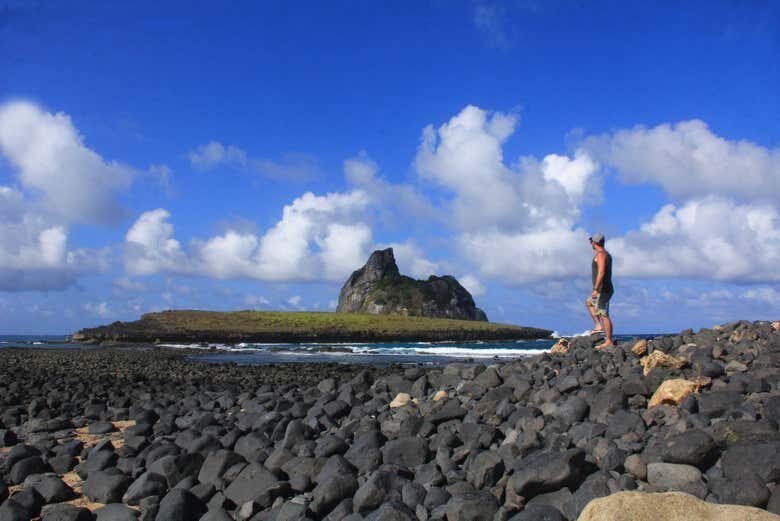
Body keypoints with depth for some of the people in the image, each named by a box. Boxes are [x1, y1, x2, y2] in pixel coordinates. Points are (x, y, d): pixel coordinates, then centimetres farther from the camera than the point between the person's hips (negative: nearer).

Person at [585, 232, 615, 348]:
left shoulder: (601, 254, -14)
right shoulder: (606, 254, 17)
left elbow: (601, 272, -24)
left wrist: (595, 289, -25)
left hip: (602, 290, -11)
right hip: (607, 289, 11)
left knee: (604, 315, -8)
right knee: (589, 303, 27)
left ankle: (609, 342, -7)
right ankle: (598, 326, 17)